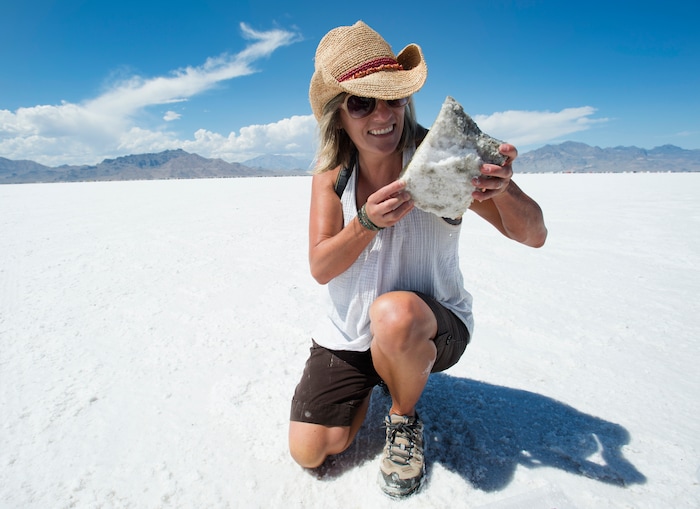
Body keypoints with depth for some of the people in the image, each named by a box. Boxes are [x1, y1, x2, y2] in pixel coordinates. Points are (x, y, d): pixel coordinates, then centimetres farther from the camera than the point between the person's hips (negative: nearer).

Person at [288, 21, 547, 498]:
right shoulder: (330, 175, -6)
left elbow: (534, 236, -15)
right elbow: (320, 269, -11)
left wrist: (503, 189, -38)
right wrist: (367, 222, -30)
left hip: (432, 325, -2)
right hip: (348, 333, 3)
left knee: (394, 313, -38)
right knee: (311, 451, -4)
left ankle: (405, 419, -3)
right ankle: (369, 381, 28)